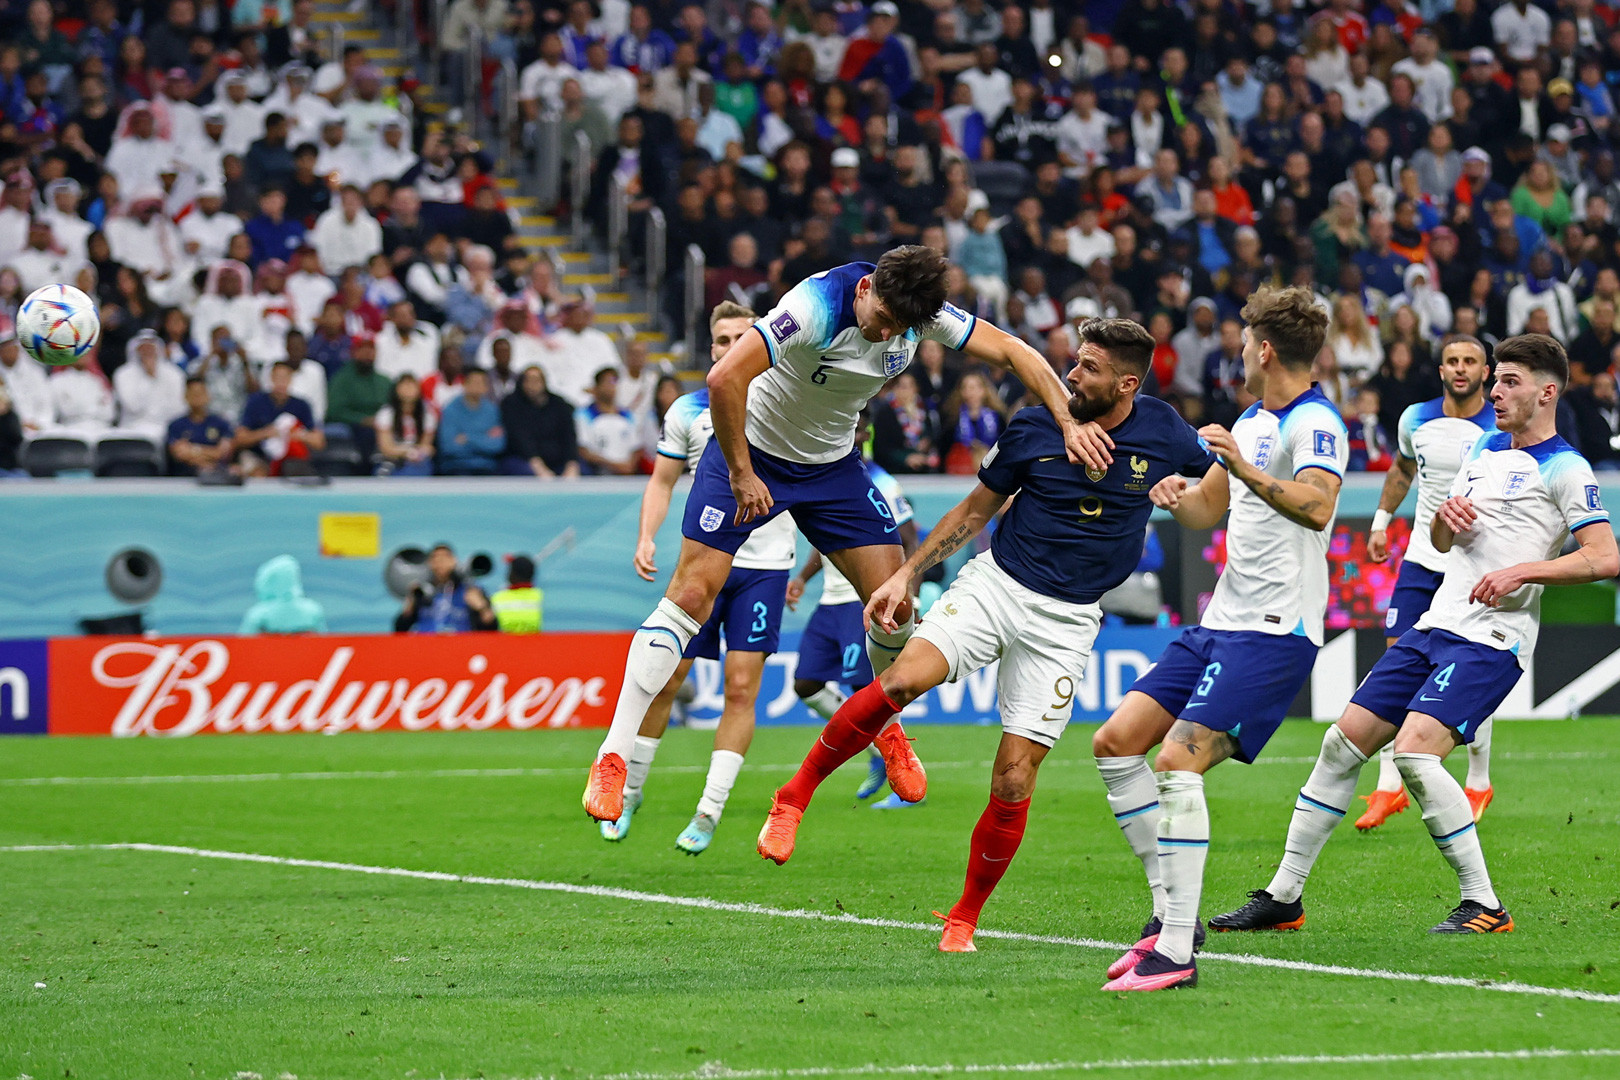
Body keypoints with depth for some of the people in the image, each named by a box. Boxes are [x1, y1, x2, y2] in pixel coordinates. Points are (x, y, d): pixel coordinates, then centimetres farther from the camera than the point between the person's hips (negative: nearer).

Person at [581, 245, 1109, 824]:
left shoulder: (923, 312, -14)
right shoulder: (816, 308, -32)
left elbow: (1013, 351, -6)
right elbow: (725, 379, -38)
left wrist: (1069, 422, -18)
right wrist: (741, 474, -29)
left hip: (832, 464, 5)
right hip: (751, 448, -5)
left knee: (894, 605, -3)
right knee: (691, 594, -13)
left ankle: (886, 723, 27)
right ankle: (613, 757, -11)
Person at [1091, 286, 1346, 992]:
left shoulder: (1315, 423, -12)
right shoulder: (1253, 421, 18)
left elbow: (1317, 508, -30)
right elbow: (1206, 508, 28)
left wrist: (1246, 470, -43)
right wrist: (1175, 496, 6)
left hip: (1274, 631, -10)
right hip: (1221, 623, 10)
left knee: (1177, 763, -21)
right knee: (1116, 742, 4)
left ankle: (1175, 954, -19)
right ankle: (1171, 912, 10)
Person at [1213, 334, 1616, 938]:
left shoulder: (1564, 469, -6)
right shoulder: (1484, 450, 18)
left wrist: (1524, 571, -21)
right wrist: (1446, 513, 4)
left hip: (1490, 641, -8)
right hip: (1435, 628, 8)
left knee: (1414, 751, -25)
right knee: (1344, 743, 4)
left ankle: (1484, 906, -15)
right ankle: (1283, 897, 13)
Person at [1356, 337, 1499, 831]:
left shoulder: (1503, 429, -8)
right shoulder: (1416, 419, 4)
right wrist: (1381, 522, 22)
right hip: (1422, 558, 4)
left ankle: (1479, 785, 15)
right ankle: (1389, 787, -2)